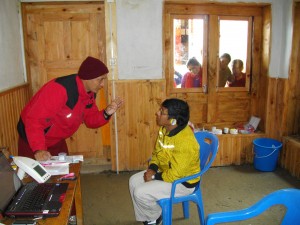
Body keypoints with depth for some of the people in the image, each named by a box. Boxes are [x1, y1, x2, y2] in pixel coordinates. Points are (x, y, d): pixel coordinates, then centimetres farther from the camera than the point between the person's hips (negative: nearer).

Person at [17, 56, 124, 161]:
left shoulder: (89, 93, -7)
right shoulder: (60, 89, -33)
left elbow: (90, 120, 0)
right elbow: (35, 119, -35)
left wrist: (106, 113, -20)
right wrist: (38, 149, -44)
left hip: (57, 141, 7)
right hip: (32, 139, -7)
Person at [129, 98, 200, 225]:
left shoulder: (185, 141, -33)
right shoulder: (164, 129, -5)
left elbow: (176, 174, -29)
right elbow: (157, 152, 8)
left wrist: (154, 177, -18)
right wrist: (152, 169, -8)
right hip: (166, 171, 9)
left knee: (140, 193, -17)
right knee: (134, 181, 5)